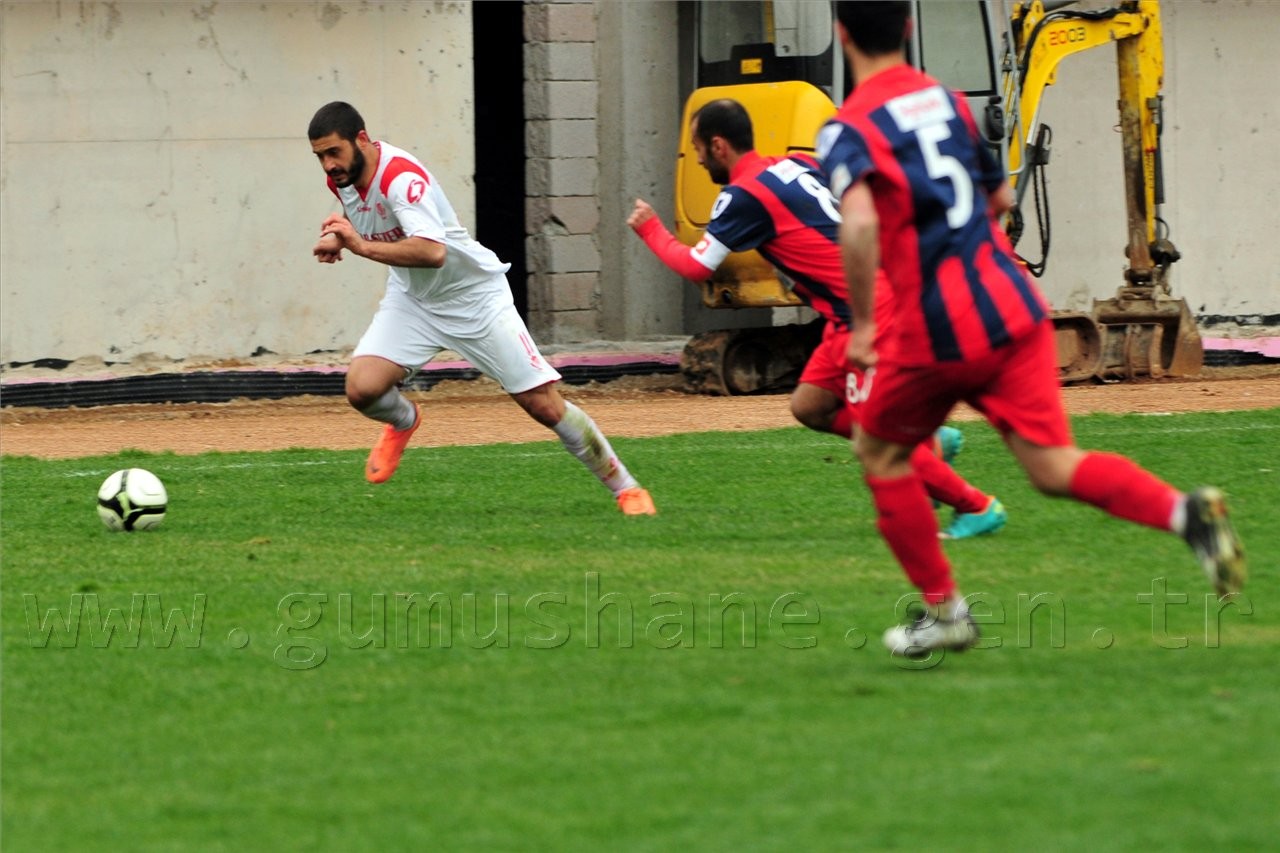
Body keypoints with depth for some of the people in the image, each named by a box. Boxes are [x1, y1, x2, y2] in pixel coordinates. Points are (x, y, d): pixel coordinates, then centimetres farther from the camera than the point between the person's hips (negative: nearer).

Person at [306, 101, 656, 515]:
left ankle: (625, 489, 7)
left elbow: (432, 252, -45)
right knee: (362, 388, -17)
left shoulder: (403, 179, -30)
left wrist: (362, 246, -51)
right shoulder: (342, 177, -5)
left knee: (545, 405, -8)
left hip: (474, 296, -6)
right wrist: (338, 239, -2)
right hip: (412, 299, 6)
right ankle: (403, 420, 19)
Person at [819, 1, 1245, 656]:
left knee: (880, 453, 19)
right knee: (1052, 467, -1)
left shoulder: (847, 129, -6)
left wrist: (861, 325, -16)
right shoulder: (947, 100, 16)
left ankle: (943, 610, 20)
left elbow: (860, 223, -25)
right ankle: (1185, 512, -25)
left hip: (936, 330, -5)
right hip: (1015, 307, 5)